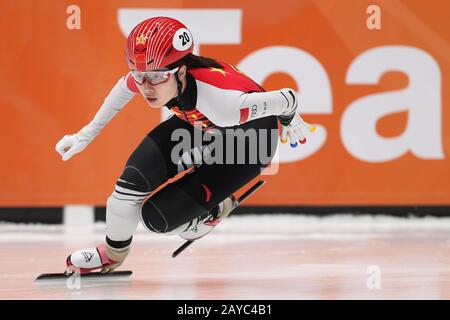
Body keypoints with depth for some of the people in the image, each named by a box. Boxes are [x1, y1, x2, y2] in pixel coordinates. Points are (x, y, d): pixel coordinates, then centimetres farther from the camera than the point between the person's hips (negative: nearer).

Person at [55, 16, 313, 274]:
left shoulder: (220, 99, -45)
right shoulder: (150, 76, -27)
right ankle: (113, 254, 15)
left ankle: (215, 209, 20)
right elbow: (125, 87, 0)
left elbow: (287, 100, -30)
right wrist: (87, 134, 5)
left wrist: (290, 121, -5)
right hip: (200, 124, 5)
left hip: (248, 145, -5)